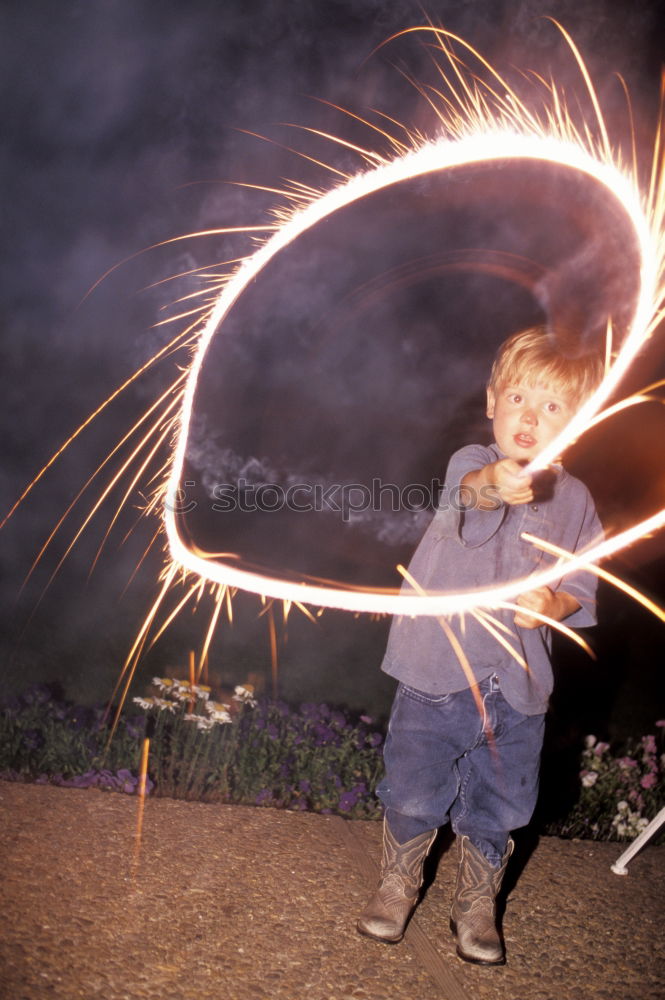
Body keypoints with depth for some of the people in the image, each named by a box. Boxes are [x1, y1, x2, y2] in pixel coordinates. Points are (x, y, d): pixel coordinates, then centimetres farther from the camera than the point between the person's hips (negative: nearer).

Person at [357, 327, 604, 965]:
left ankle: (476, 903, 40)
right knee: (414, 793, 10)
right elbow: (465, 488, -33)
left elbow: (582, 590, 7)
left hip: (518, 688, 3)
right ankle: (398, 882, 38)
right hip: (437, 674, -2)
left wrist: (555, 603, -16)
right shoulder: (471, 465, -8)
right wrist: (493, 485, -56)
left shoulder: (574, 501, 2)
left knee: (497, 806, 14)